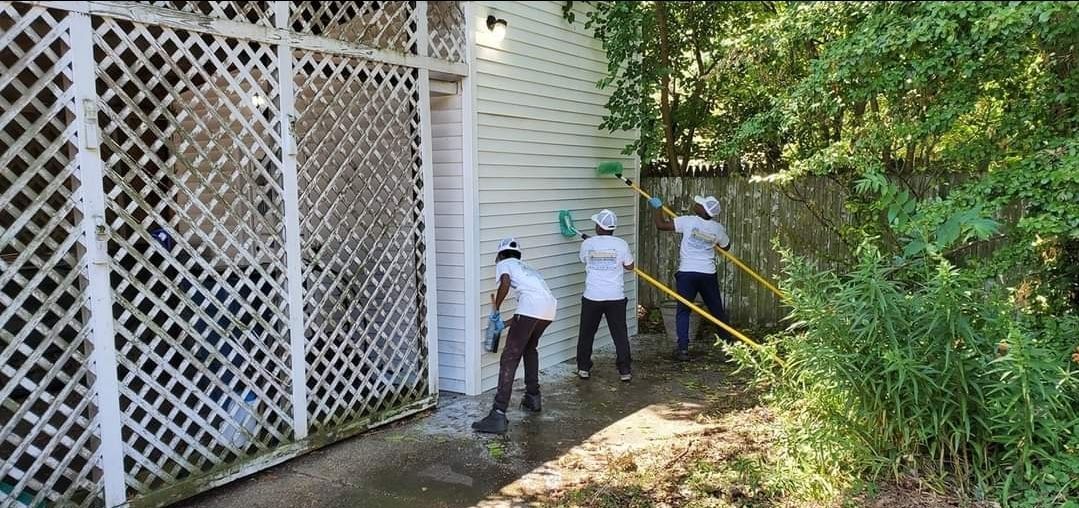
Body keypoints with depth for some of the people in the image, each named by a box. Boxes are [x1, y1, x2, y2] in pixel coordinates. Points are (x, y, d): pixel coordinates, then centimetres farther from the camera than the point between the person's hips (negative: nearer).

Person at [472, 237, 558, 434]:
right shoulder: (525, 268, 38)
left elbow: (505, 282, -7)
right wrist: (504, 324, 38)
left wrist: (496, 307, 6)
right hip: (550, 306, 7)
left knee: (510, 357, -6)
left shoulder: (503, 264, 19)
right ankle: (533, 397, 36)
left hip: (532, 305, -7)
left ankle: (498, 415, -13)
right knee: (529, 348, 32)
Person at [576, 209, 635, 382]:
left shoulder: (587, 244, -3)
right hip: (616, 297, 0)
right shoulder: (621, 244, -5)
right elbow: (629, 266, 5)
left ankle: (583, 368, 21)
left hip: (592, 296, 0)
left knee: (586, 333, 15)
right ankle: (624, 371, 10)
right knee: (620, 334, 9)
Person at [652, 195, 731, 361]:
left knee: (683, 311, 5)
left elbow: (661, 225, -8)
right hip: (708, 274, 3)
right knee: (717, 310, 16)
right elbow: (726, 247, 19)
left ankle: (683, 349, -3)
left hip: (686, 273, -3)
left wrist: (658, 207, 7)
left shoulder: (688, 221, -9)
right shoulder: (717, 228, 2)